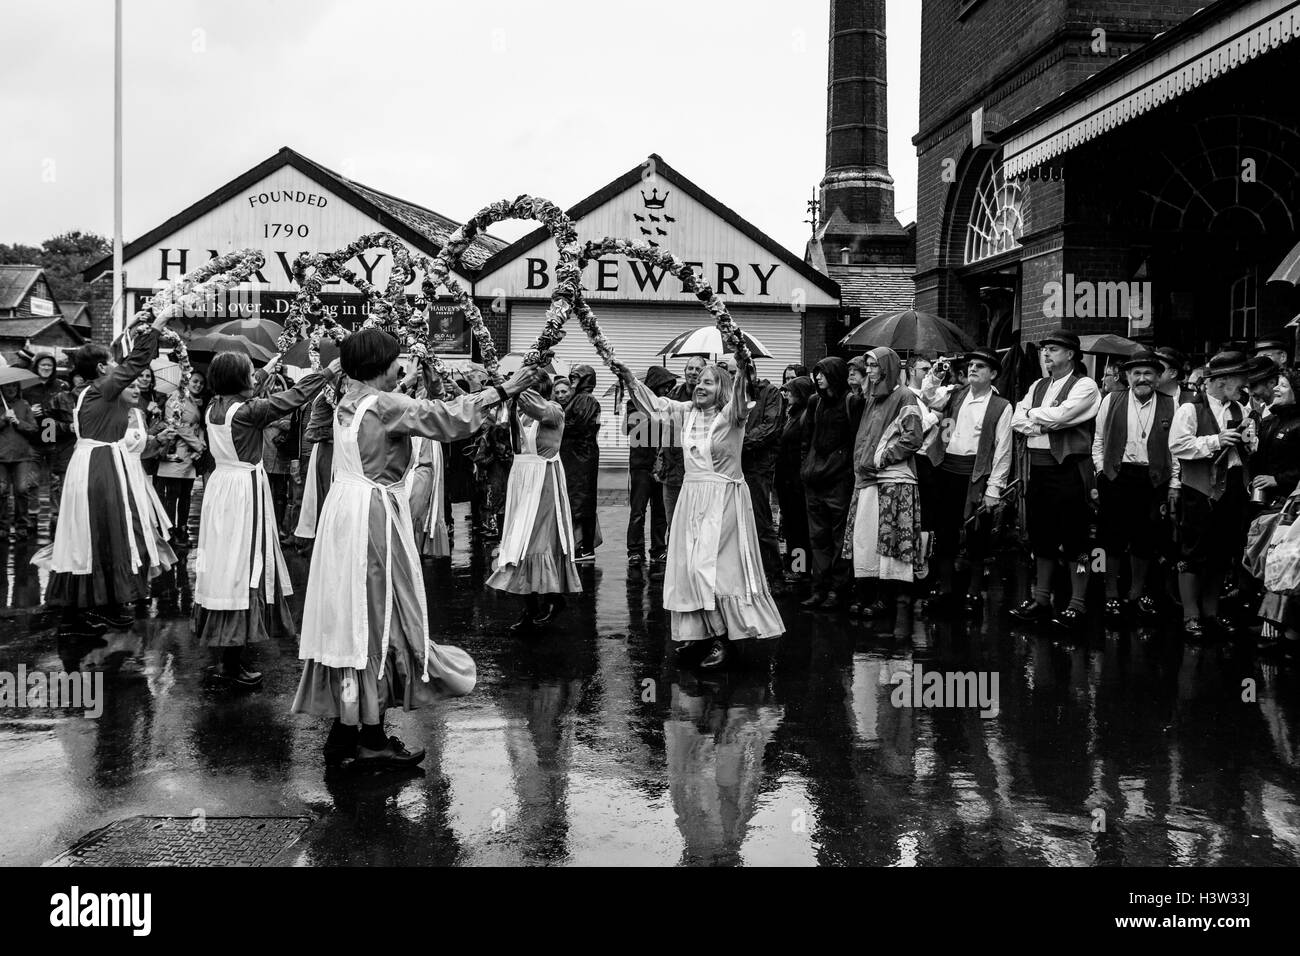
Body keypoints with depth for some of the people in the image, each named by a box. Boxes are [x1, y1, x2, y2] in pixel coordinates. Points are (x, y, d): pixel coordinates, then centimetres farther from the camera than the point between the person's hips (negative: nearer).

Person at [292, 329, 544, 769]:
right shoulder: (385, 405, -14)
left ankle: (344, 730, 20)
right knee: (378, 615, -1)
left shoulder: (348, 402, 11)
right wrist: (503, 391, -15)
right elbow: (445, 419, -19)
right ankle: (371, 737, 4)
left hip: (343, 510, 9)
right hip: (374, 514, -9)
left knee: (349, 616, 13)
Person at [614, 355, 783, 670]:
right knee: (687, 567, 6)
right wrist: (629, 379, 3)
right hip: (691, 498, 7)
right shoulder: (688, 413, 9)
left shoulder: (730, 416, -8)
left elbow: (740, 398, -28)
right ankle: (698, 633, 15)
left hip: (723, 499, -7)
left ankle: (722, 639, -2)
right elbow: (655, 403, 15)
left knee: (710, 567, -11)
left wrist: (745, 370, -47)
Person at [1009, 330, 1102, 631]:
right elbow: (1017, 421, 6)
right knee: (1040, 536, 12)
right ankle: (1041, 599, 22)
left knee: (1074, 539, -2)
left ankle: (1077, 605, 4)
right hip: (1036, 468, 7)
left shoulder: (1085, 386, -4)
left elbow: (1060, 415, -18)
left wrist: (1033, 415, -2)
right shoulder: (1037, 386, 17)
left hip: (1068, 468, -7)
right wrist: (1045, 424, -11)